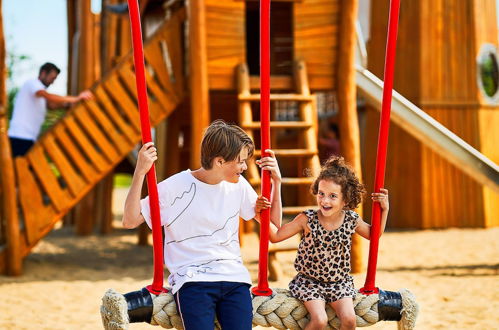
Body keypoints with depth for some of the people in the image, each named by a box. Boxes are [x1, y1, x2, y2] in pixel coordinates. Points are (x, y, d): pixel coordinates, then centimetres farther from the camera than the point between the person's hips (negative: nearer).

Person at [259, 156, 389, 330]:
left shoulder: (352, 221, -7)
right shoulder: (307, 220, -15)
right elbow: (275, 236, -9)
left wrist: (384, 210, 2)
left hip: (339, 283, 3)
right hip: (309, 281, -2)